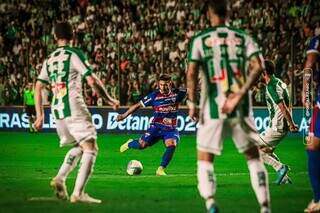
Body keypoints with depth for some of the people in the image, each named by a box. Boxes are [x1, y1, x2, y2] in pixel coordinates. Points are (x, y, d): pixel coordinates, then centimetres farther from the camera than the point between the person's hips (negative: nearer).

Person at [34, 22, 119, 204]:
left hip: (57, 110, 7)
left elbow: (38, 88, 15)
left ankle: (60, 178, 2)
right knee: (91, 148, -4)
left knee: (79, 147, 23)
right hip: (74, 107, -7)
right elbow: (92, 81, -9)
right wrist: (109, 99, 3)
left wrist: (40, 115, 20)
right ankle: (78, 193, -16)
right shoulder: (74, 54, -3)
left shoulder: (49, 59, 15)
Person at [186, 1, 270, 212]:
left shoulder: (199, 40, 1)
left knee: (205, 160, 7)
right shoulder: (243, 38, 7)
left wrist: (192, 104, -2)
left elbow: (192, 72, -10)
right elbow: (258, 66, -8)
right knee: (254, 157, 15)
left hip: (212, 109, -2)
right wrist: (239, 96, -10)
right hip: (241, 108, 2)